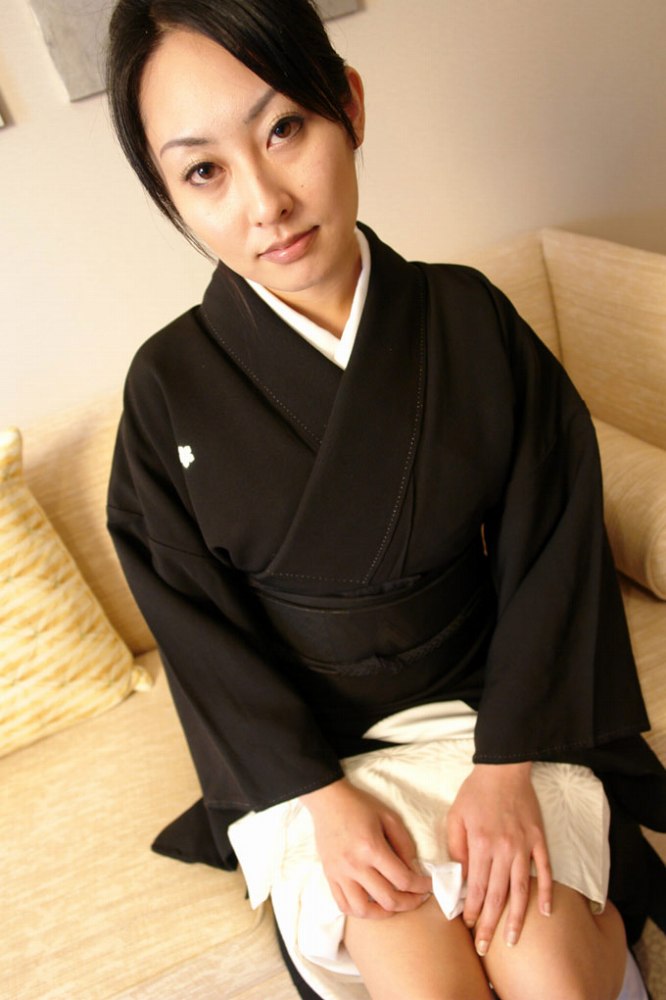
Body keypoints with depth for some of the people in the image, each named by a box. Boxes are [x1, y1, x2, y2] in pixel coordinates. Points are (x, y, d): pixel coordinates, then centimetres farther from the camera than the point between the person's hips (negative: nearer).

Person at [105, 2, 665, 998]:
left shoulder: (470, 319, -9)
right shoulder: (171, 388, -12)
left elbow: (547, 545, -6)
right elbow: (199, 622, -6)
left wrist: (508, 765, -12)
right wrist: (321, 796, -12)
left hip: (488, 699, 1)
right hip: (301, 742, 0)